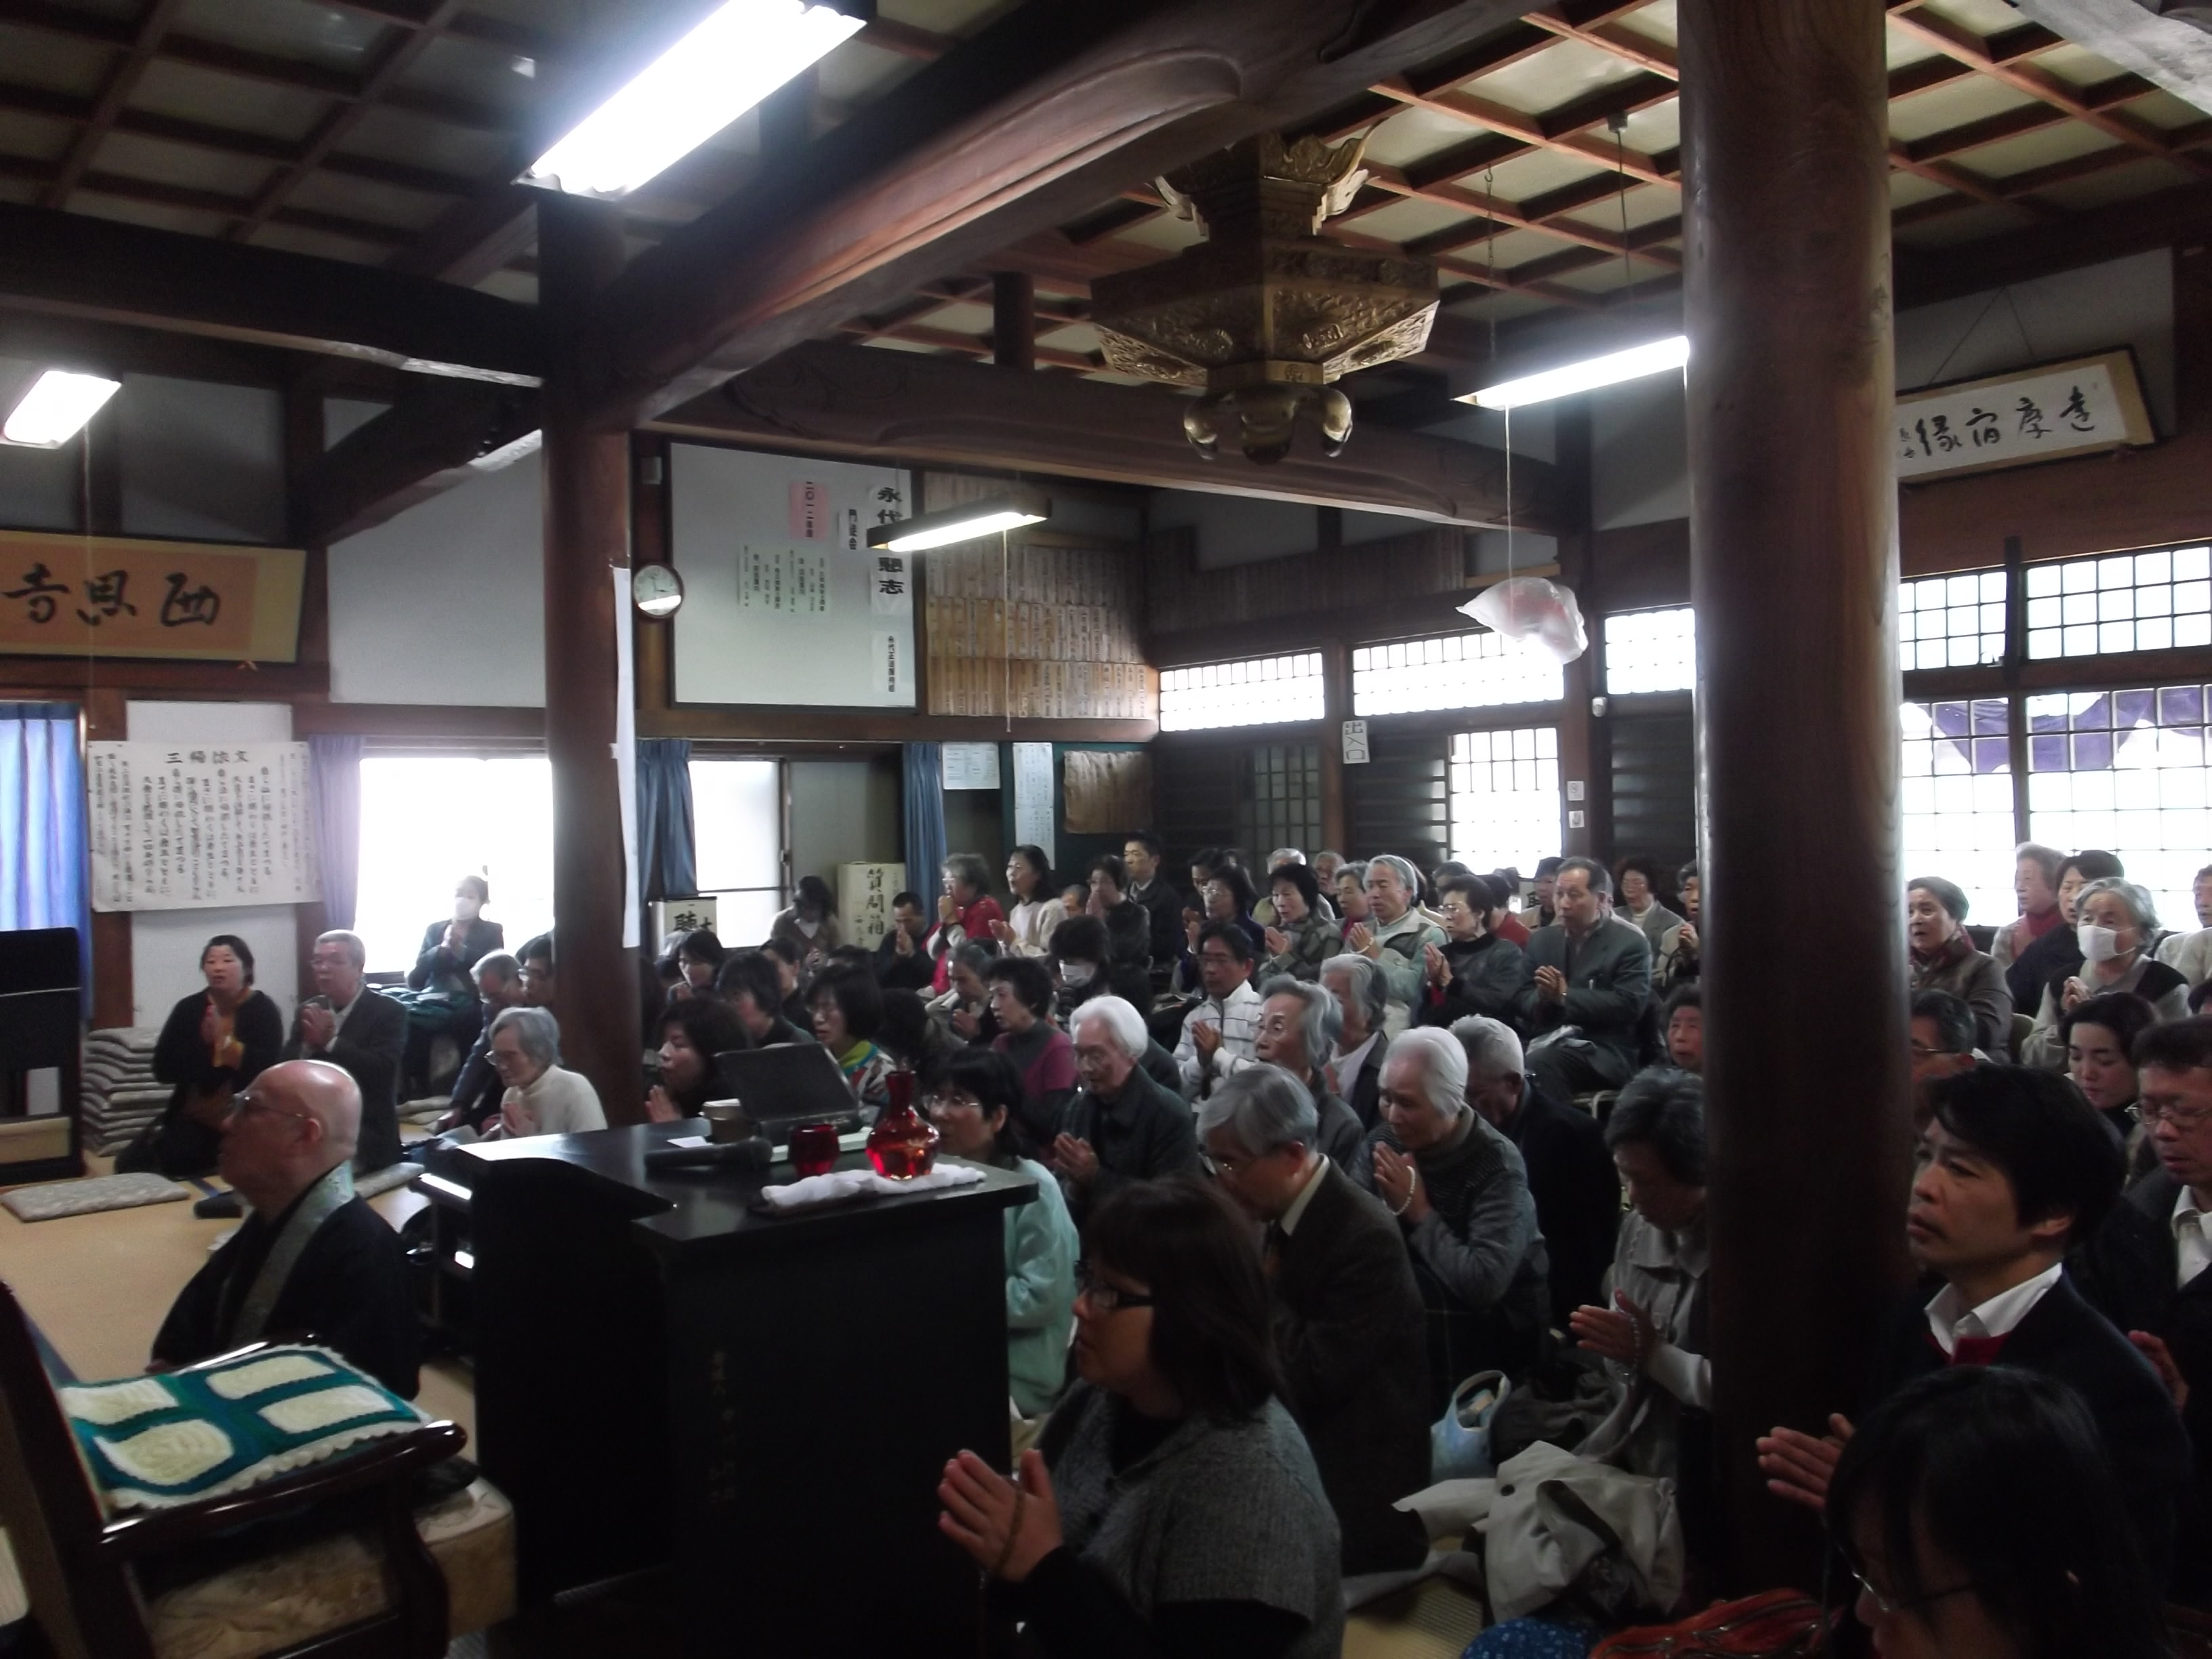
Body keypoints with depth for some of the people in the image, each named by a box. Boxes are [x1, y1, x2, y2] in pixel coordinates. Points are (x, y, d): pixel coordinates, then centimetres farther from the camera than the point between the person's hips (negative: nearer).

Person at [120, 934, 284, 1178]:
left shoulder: (263, 1010, -6)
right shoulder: (189, 1009, 5)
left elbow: (267, 1070, -20)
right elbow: (163, 1069, -3)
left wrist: (223, 1040, -23)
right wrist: (203, 1043, -15)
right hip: (192, 1117, 4)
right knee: (131, 1163, -9)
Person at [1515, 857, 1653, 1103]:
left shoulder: (1631, 943, 2)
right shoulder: (1542, 939, 17)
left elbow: (1629, 1005, -10)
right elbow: (1521, 1000, 13)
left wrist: (1564, 996, -13)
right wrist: (1542, 997, -10)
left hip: (1601, 1052, -4)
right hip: (1545, 1043, 4)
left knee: (1537, 1065, -34)